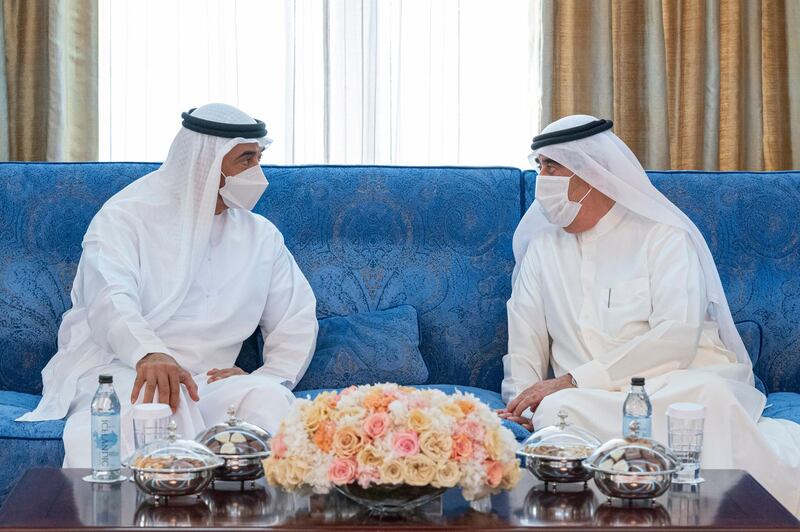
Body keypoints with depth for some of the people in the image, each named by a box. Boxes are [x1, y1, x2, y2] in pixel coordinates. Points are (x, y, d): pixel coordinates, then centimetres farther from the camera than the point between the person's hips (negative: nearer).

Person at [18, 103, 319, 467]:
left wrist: (266, 381, -10)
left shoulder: (261, 237, 16)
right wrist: (148, 354, -41)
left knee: (268, 398, -30)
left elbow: (297, 320, 12)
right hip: (114, 370, -3)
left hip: (206, 383, 4)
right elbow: (111, 300, -18)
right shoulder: (126, 218, 0)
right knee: (159, 394, -39)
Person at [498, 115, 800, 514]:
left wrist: (571, 381, -16)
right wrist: (521, 401, -7)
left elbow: (677, 335, -12)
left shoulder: (663, 236, 2)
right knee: (553, 411, -34)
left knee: (710, 393, -41)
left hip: (683, 384, -4)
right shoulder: (542, 247, 19)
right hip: (599, 401, 5)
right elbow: (524, 349, 16)